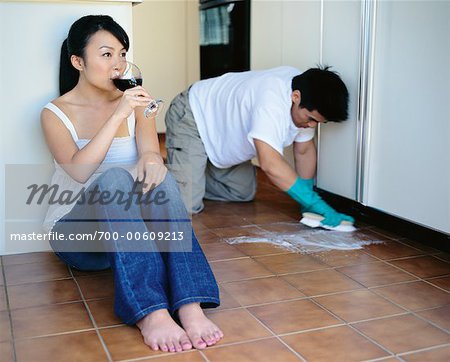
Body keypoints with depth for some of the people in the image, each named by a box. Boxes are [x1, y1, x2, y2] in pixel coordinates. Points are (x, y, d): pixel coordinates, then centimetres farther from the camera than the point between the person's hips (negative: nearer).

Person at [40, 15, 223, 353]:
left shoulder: (135, 103, 8)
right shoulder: (56, 113, -3)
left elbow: (151, 151, -9)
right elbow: (79, 171, -20)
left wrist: (151, 158, -34)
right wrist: (118, 115, -27)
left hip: (132, 227, 3)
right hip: (77, 231, -2)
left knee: (158, 177, -30)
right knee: (115, 177, -34)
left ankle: (190, 307, -43)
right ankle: (149, 312, -48)